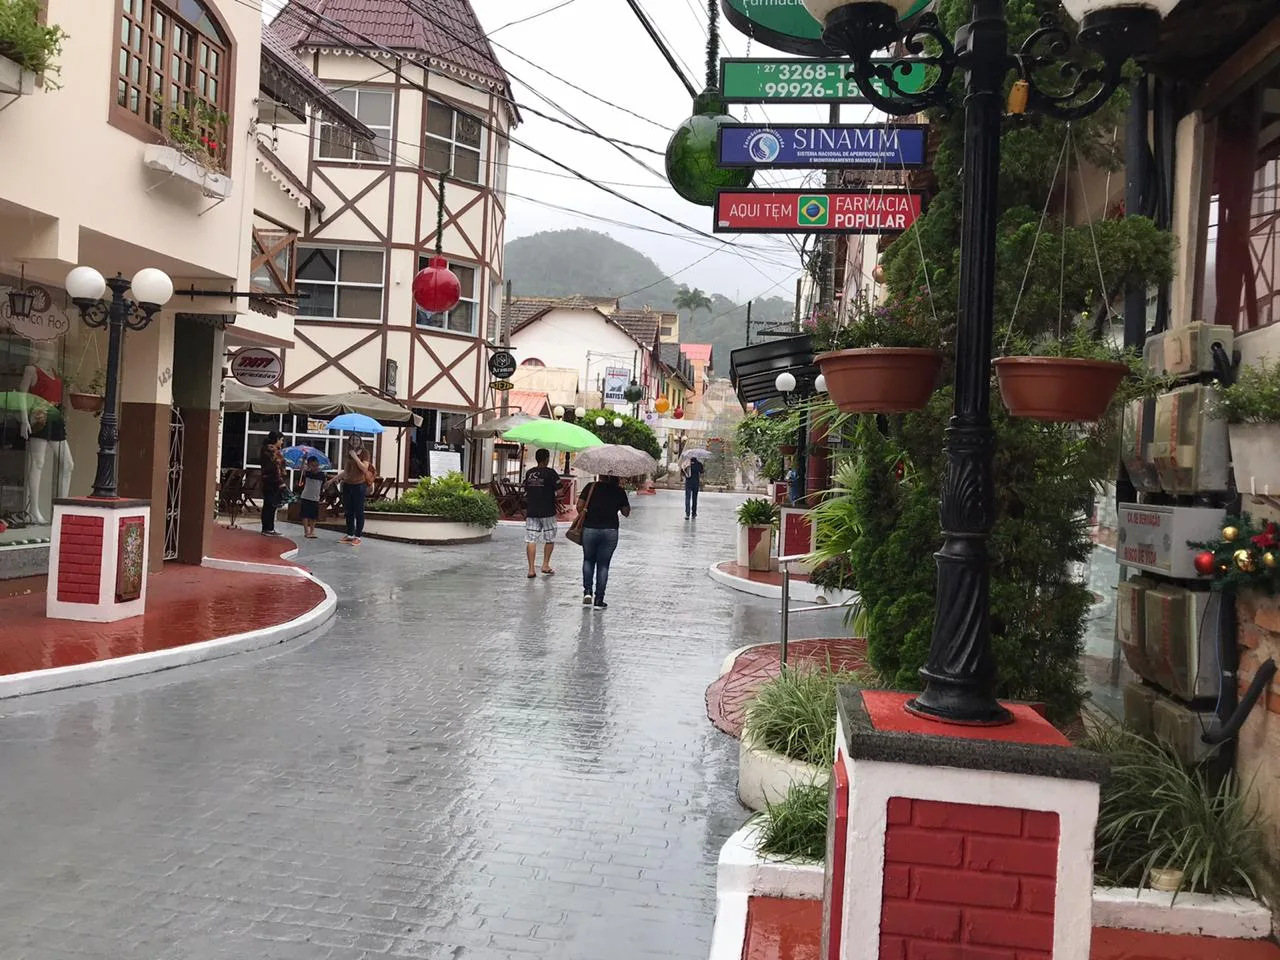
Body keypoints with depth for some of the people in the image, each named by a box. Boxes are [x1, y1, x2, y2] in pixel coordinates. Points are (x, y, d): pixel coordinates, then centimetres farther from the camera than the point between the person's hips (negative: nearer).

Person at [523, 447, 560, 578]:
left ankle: (531, 569, -2)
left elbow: (526, 492, 13)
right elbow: (559, 491, -11)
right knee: (550, 539, 14)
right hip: (547, 511, -4)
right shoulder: (550, 473, -9)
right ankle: (545, 565, 17)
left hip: (531, 511, 4)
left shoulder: (529, 473, 6)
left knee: (531, 540, 2)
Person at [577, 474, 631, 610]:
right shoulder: (619, 491, 0)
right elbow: (626, 512, 6)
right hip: (610, 531, 0)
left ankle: (587, 591, 9)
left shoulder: (591, 487, -3)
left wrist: (584, 515, 12)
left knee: (588, 560, 21)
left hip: (589, 529, 0)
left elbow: (579, 506, -8)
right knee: (603, 564, 8)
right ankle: (599, 599, 7)